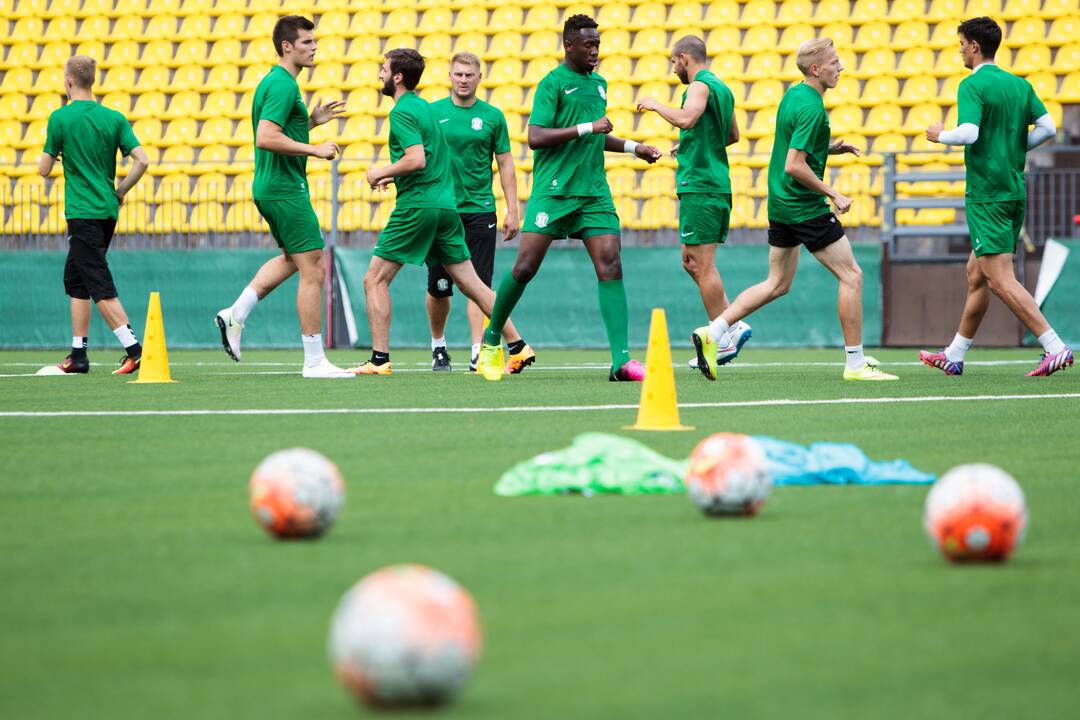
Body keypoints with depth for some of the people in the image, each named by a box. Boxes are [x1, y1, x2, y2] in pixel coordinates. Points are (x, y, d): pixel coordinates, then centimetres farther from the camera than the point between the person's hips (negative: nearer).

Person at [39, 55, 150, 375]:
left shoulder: (60, 118, -8)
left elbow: (44, 169, -3)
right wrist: (120, 191, 11)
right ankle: (78, 354, 19)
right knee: (75, 279, 18)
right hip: (107, 211, 6)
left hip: (82, 213, -6)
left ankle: (133, 348, -18)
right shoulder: (114, 118, 4)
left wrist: (43, 157, 20)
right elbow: (142, 161, -3)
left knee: (100, 285, -7)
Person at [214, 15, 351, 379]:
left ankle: (235, 315, 18)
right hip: (286, 189, -10)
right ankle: (314, 362, -4)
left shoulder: (275, 82, 15)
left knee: (291, 259, 27)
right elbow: (266, 138, -27)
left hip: (271, 188, 10)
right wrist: (314, 150, -21)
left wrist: (312, 120, 15)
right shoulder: (283, 86, -17)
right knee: (312, 271, -6)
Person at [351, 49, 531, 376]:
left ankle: (380, 359, -4)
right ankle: (519, 346, 5)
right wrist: (394, 175, 21)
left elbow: (417, 160, -22)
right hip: (447, 204, 9)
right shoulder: (424, 107, 19)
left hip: (417, 205, -9)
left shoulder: (402, 112, -10)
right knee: (471, 283, 9)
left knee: (375, 280, -1)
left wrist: (381, 173, -8)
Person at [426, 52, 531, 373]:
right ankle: (438, 347, 24)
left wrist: (512, 210, 2)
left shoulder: (492, 116, 5)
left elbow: (505, 163, 7)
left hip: (480, 211, 0)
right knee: (438, 288, 4)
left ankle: (478, 353, -12)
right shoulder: (432, 113, 4)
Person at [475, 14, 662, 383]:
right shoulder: (553, 83, -5)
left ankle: (621, 360, -15)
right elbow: (535, 137, -17)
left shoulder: (599, 84, 18)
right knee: (525, 267, -6)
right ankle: (490, 342, 14)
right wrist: (587, 128, -17)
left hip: (594, 193, 5)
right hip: (553, 190, -5)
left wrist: (634, 147, 27)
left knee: (610, 266, -9)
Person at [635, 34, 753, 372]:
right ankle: (734, 323, 7)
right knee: (692, 261, 14)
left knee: (702, 264, -6)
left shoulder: (700, 86, -10)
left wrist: (655, 104, -14)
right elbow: (733, 135, 29)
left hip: (699, 187, -10)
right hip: (717, 184, 10)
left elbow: (686, 119, -29)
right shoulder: (722, 88, 19)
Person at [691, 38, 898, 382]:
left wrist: (829, 148, 10)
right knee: (851, 276, -1)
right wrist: (833, 194, -17)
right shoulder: (811, 108, -20)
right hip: (806, 208, -9)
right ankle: (855, 364, 1)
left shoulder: (793, 94, 10)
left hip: (781, 204, 9)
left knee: (778, 283, 16)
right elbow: (794, 166, -25)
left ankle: (713, 332, 7)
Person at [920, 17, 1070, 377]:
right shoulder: (1020, 85, 11)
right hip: (1015, 190, 8)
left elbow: (969, 132, -23)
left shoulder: (973, 85, -10)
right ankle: (954, 356, 24)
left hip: (986, 195, -8)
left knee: (1001, 280, -10)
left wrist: (940, 135, -4)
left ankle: (1055, 347, -19)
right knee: (976, 274, 17)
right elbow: (1048, 127, 4)